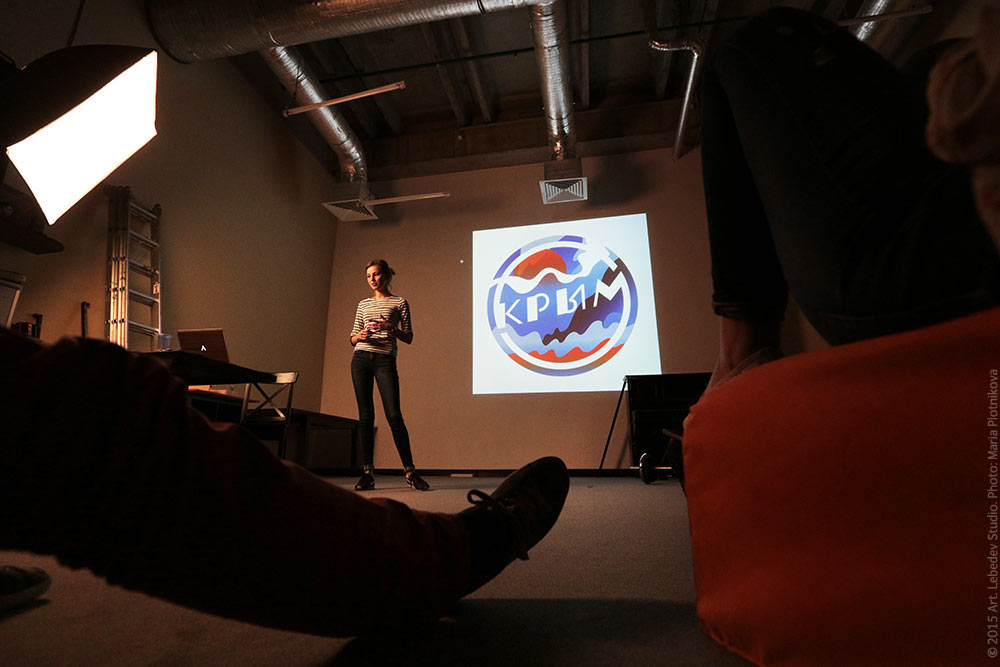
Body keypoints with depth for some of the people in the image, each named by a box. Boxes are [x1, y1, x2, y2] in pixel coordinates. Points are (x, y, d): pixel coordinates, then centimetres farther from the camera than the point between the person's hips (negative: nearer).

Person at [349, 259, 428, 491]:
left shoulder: (399, 302, 10)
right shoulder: (363, 304, 19)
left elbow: (408, 338, 6)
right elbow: (352, 338, 19)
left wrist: (390, 328, -11)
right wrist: (360, 336, -4)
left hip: (385, 360, -3)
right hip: (361, 358, 3)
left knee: (394, 415, -12)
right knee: (365, 416, 0)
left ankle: (410, 472, -3)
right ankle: (368, 474, 6)